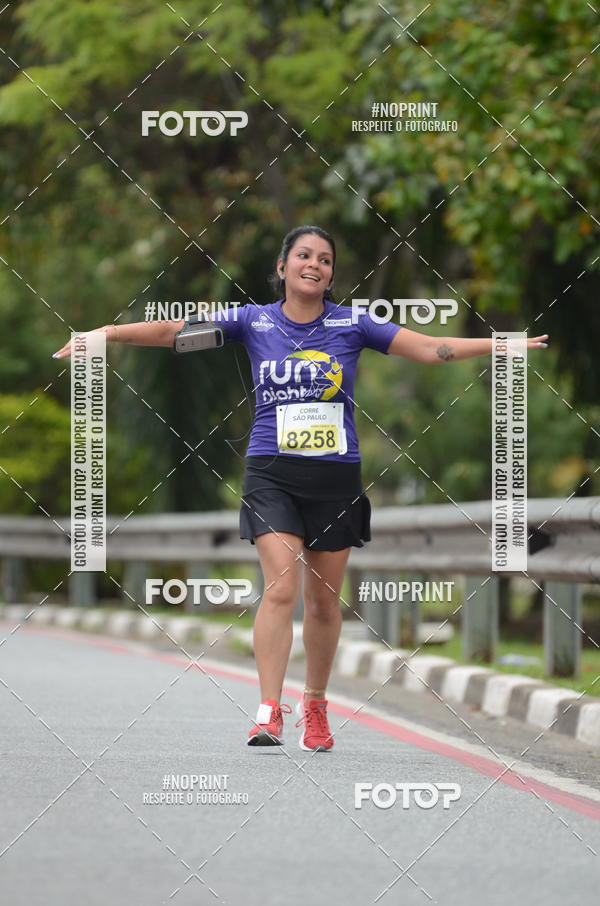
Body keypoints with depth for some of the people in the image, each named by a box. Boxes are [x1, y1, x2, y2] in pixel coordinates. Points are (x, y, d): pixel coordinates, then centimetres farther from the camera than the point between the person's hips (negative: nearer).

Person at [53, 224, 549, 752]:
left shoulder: (351, 324, 4)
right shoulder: (254, 322, 4)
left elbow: (430, 348, 3)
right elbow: (172, 331, 3)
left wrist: (504, 345, -4)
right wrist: (105, 333, -5)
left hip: (337, 476, 1)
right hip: (272, 474, -1)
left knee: (324, 600, 8)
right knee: (281, 587, -17)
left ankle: (315, 706, 26)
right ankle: (269, 713, -18)